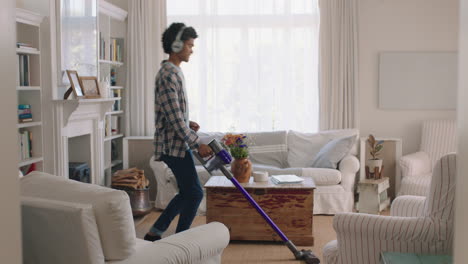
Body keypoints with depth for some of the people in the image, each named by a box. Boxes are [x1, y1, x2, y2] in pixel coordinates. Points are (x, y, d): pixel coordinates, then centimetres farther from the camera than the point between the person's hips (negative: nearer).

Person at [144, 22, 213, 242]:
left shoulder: (173, 71, 15)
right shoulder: (168, 74, -19)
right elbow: (174, 118, -23)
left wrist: (188, 123, 14)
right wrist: (197, 144, -20)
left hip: (177, 143, 10)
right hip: (174, 144, -10)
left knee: (187, 193, 14)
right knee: (194, 193, -4)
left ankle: (154, 234, 22)